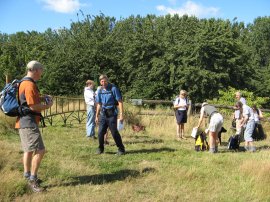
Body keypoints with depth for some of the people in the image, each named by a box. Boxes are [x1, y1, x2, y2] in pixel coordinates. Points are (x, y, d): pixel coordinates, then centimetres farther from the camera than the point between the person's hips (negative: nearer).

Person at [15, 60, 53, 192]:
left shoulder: (24, 83, 15)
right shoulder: (30, 85, -18)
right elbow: (33, 106, -22)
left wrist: (42, 98, 16)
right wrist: (47, 106, -6)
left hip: (24, 122, 11)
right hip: (28, 123, -11)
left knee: (29, 150, 21)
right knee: (40, 150, -12)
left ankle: (27, 174, 34)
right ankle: (32, 180, -6)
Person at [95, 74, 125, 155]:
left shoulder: (113, 89, -8)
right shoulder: (100, 91, 9)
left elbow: (120, 102, -11)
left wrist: (121, 114, -17)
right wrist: (97, 116, 17)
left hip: (112, 114, -5)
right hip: (103, 114, 5)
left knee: (114, 132, -3)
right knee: (100, 132, 3)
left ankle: (121, 149, 9)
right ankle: (100, 148, 20)